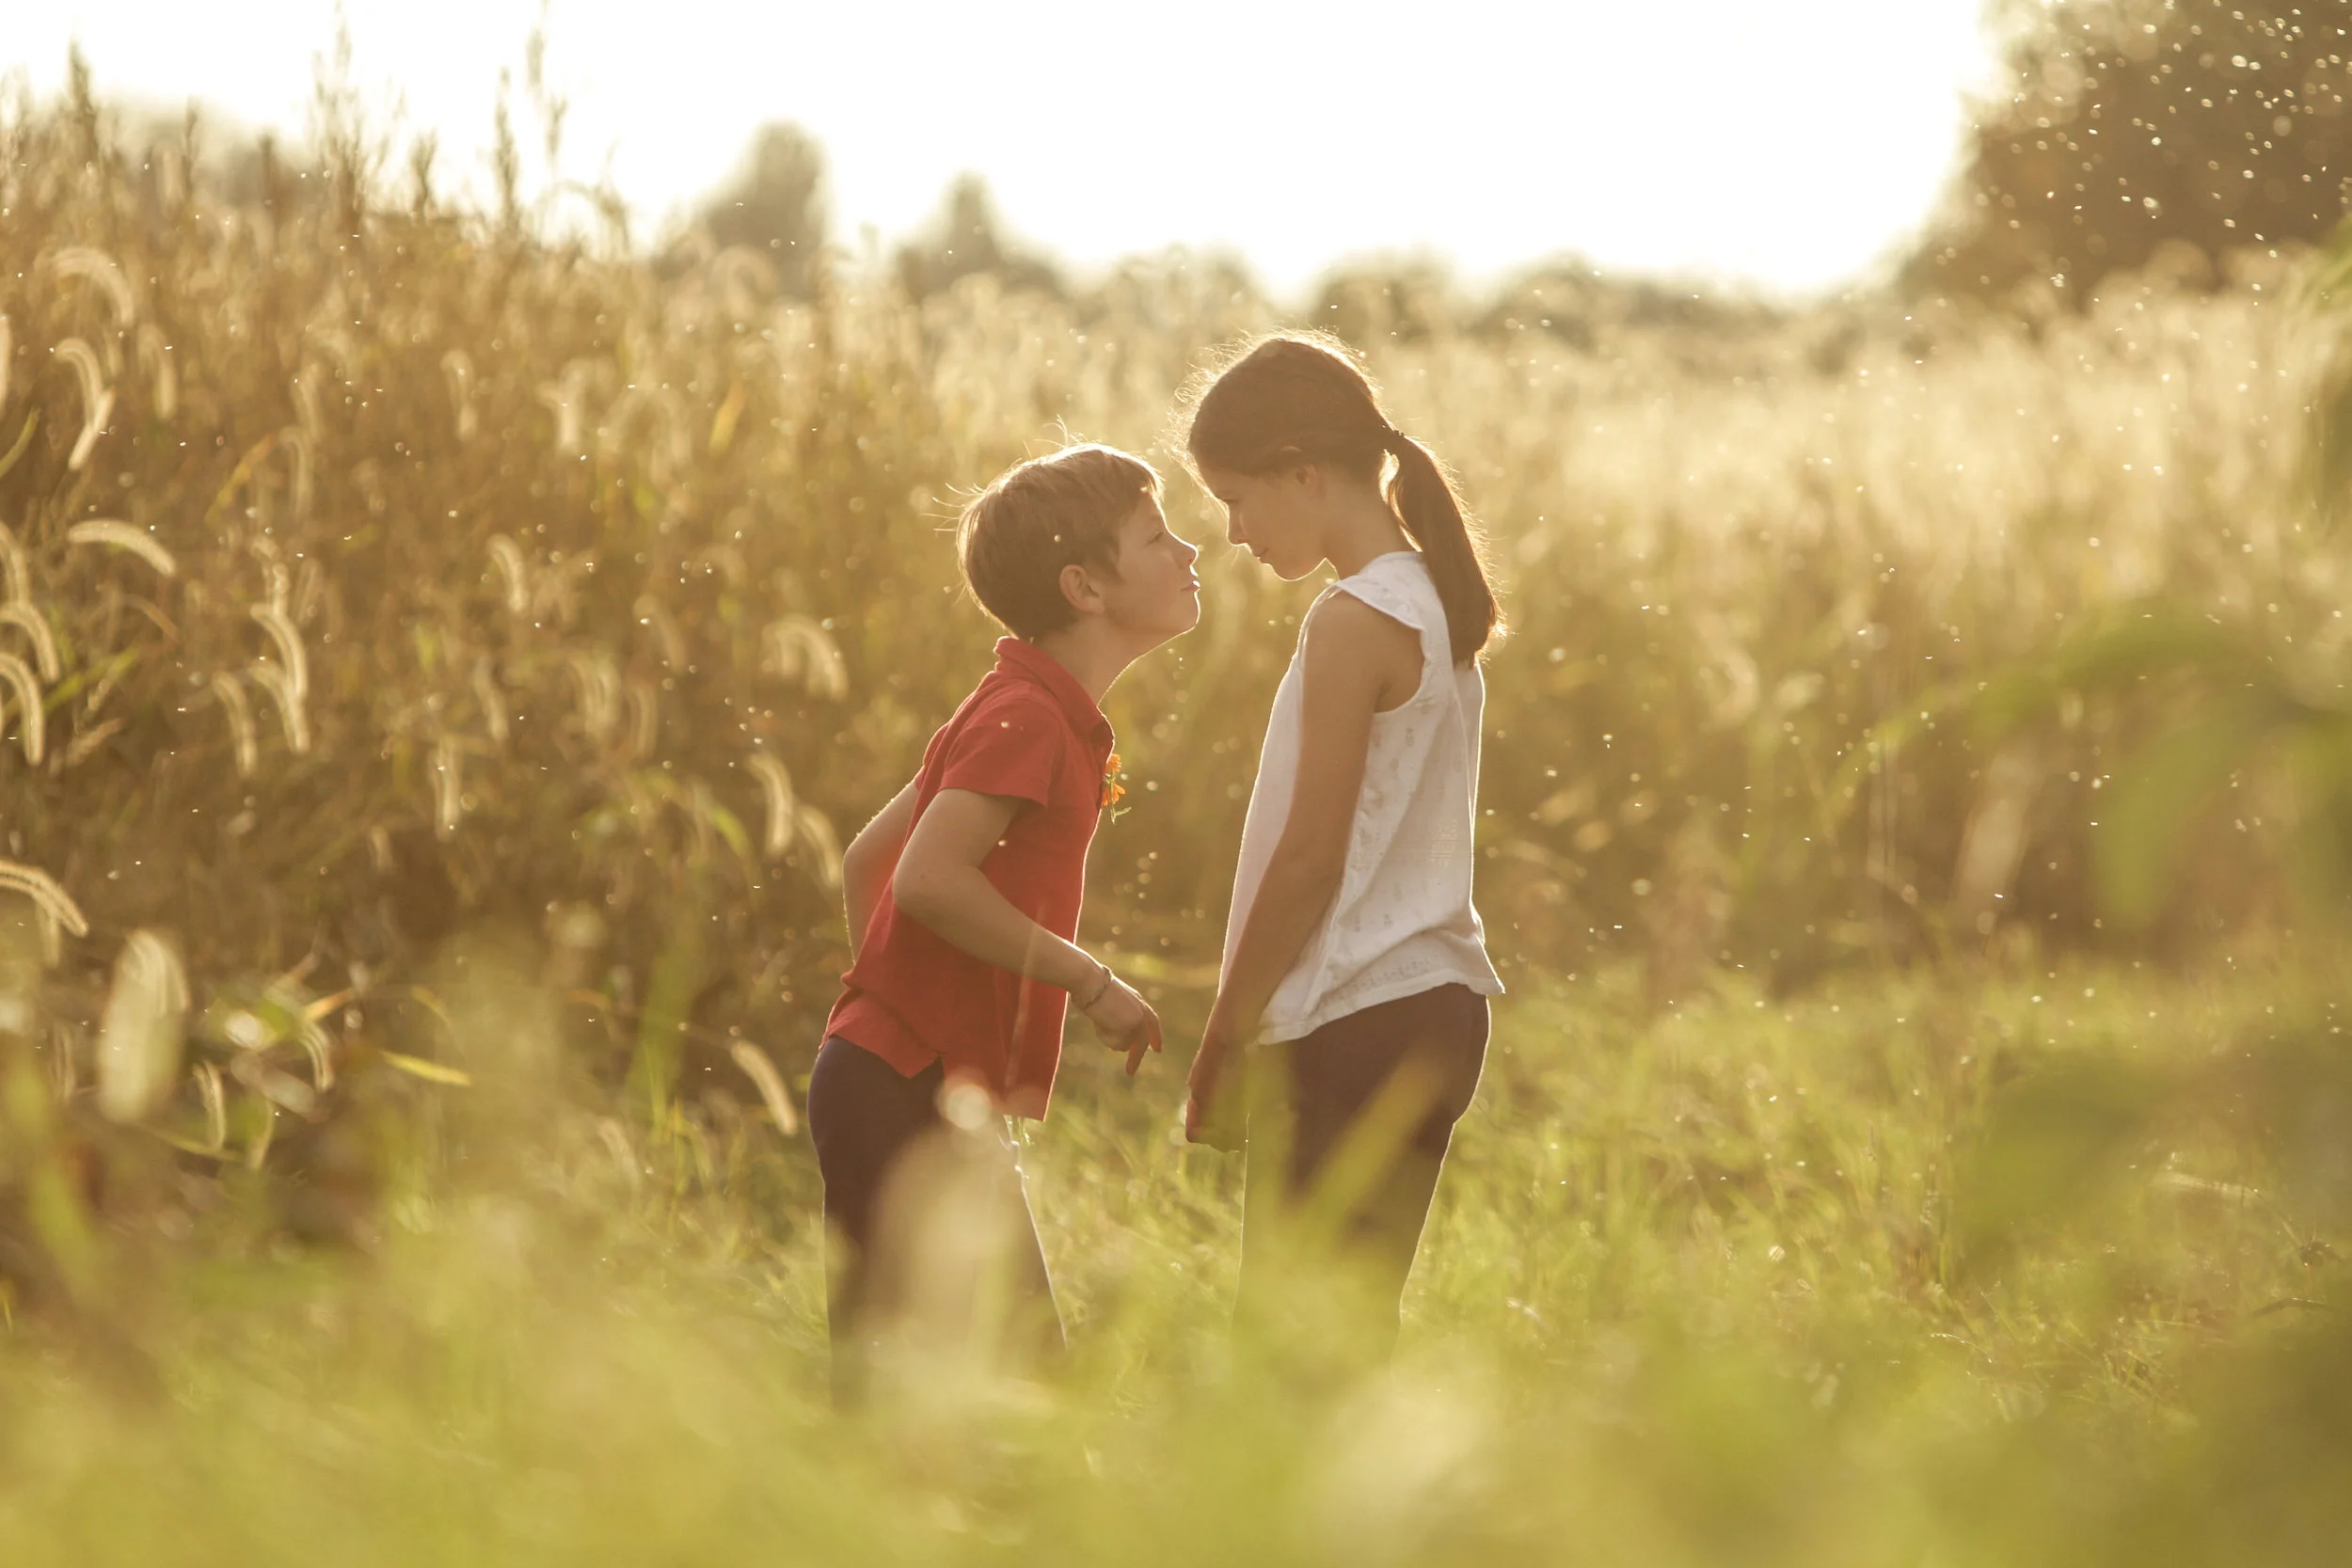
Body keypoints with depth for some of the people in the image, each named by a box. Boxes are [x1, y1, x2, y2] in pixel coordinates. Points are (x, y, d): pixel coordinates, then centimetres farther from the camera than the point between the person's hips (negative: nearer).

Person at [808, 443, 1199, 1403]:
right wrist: (1090, 982, -19)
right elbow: (929, 879, -27)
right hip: (909, 1097, -10)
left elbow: (866, 858, 23)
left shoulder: (1041, 718, 17)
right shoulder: (1026, 720, -13)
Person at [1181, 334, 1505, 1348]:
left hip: (1357, 1026, -10)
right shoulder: (1433, 606, 14)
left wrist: (1220, 1047, -8)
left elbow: (1310, 858, -15)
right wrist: (1251, 1032, 18)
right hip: (1433, 1004, 10)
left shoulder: (1354, 621, -13)